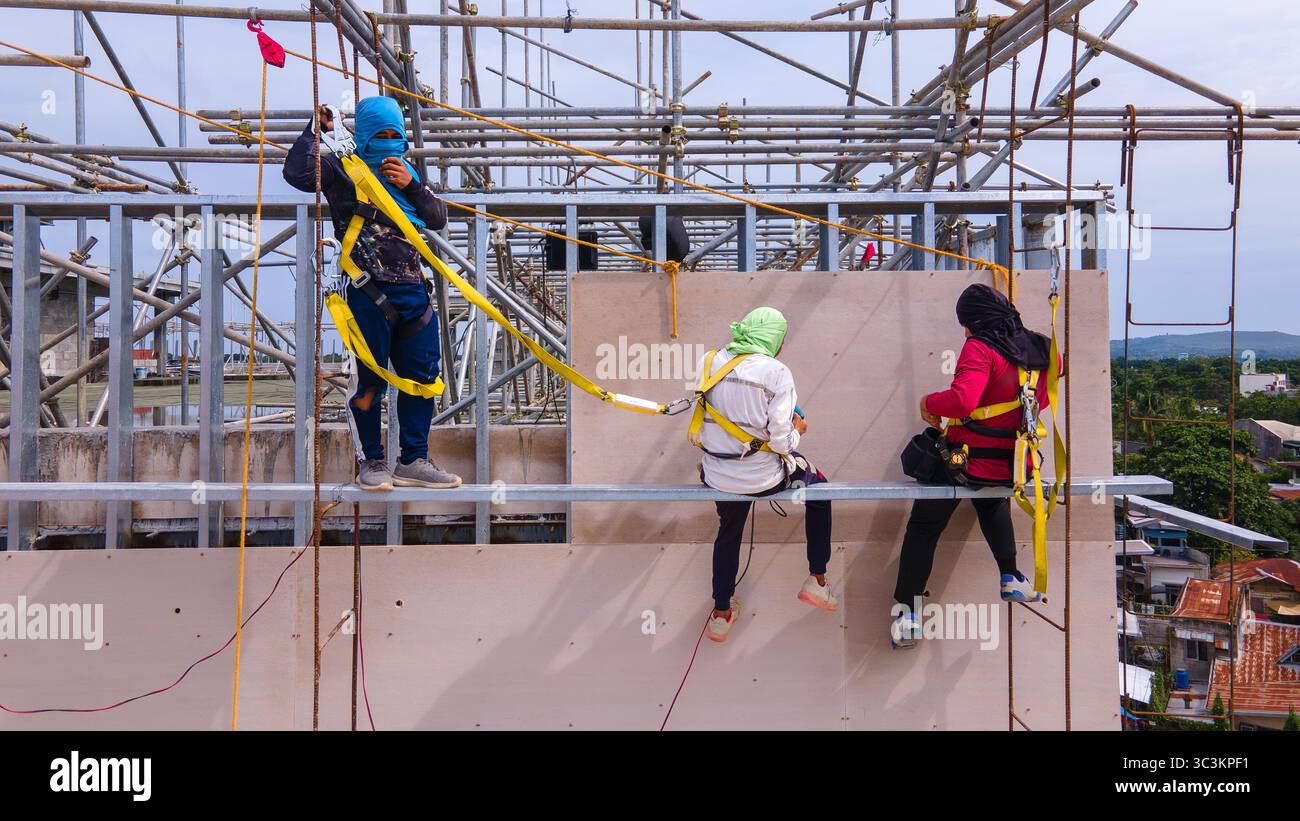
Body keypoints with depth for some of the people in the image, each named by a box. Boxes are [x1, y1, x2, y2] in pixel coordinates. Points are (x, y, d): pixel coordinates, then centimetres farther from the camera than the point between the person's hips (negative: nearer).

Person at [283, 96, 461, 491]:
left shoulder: (407, 172, 22)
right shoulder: (342, 169, 4)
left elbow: (438, 219, 13)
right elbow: (297, 173, -14)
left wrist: (411, 186, -1)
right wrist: (317, 130, -6)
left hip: (412, 289, 6)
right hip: (368, 290, -6)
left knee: (422, 375, 6)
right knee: (369, 379, -2)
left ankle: (413, 461, 16)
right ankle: (371, 462, 12)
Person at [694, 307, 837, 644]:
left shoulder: (710, 362, -4)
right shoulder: (777, 372, -17)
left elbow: (708, 419, 4)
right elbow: (781, 442, -17)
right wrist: (797, 430, 5)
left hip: (717, 475, 4)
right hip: (762, 476, -4)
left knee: (728, 532, 31)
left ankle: (721, 614, 43)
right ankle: (817, 579, 29)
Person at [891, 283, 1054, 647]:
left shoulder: (980, 348, -17)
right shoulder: (1038, 349, 4)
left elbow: (961, 401, -30)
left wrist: (929, 402, -12)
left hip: (971, 460, -6)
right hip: (1017, 465, 6)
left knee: (923, 527, 11)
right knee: (992, 500, 40)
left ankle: (907, 613, 9)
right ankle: (1011, 579, 32)